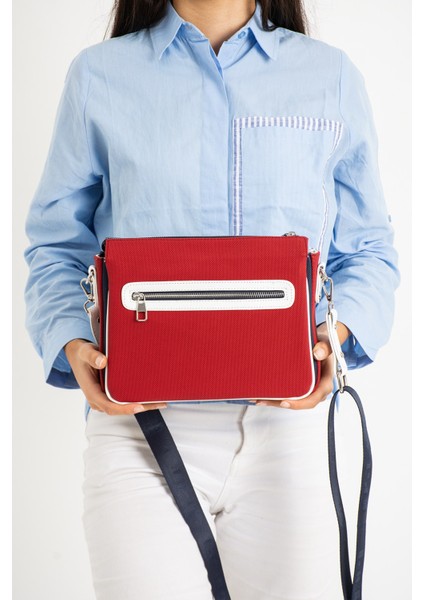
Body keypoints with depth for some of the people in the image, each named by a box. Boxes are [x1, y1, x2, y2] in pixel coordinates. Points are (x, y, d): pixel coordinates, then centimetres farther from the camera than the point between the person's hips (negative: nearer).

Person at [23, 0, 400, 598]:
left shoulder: (332, 76, 12)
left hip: (287, 420, 2)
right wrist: (74, 345, -8)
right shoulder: (98, 75, 10)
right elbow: (57, 249, 11)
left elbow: (368, 252, 13)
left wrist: (336, 333, -7)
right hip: (140, 421, -1)